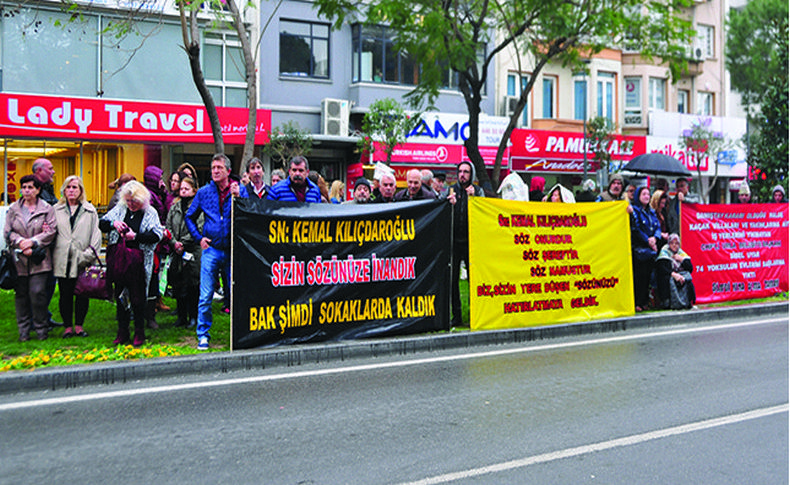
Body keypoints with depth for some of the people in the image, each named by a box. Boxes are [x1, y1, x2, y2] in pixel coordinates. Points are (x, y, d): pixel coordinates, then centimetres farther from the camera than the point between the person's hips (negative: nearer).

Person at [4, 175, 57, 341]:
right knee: (21, 294, 6)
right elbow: (8, 232, 6)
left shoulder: (47, 209, 3)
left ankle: (41, 329, 6)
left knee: (37, 292, -9)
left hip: (39, 260, -3)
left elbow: (51, 231, -3)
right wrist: (21, 243, -10)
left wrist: (32, 242, -13)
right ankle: (24, 330, 15)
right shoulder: (13, 209, 10)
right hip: (19, 259, 3)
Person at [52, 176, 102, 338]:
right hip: (62, 261, 1)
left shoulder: (89, 210, 6)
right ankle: (68, 326, 13)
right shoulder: (56, 209, 10)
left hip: (82, 261, -1)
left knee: (82, 294, 3)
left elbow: (96, 234, 2)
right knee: (65, 294, 4)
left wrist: (89, 254, -7)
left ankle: (79, 325, 15)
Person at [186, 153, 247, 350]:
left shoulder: (240, 190, 4)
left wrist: (237, 197, -17)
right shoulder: (204, 192, 7)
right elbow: (190, 217, 17)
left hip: (233, 250, 0)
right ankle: (203, 335, 9)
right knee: (206, 296, -2)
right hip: (211, 249, 0)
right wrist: (199, 237, 5)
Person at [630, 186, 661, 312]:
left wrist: (655, 238, -7)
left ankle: (644, 301, 12)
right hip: (638, 248, -6)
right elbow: (636, 230, -10)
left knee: (647, 275, 6)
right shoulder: (634, 211, -2)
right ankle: (636, 303, -6)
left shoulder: (651, 212, 18)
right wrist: (648, 241, -11)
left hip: (651, 248, 6)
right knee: (638, 276, -8)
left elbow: (658, 227, 12)